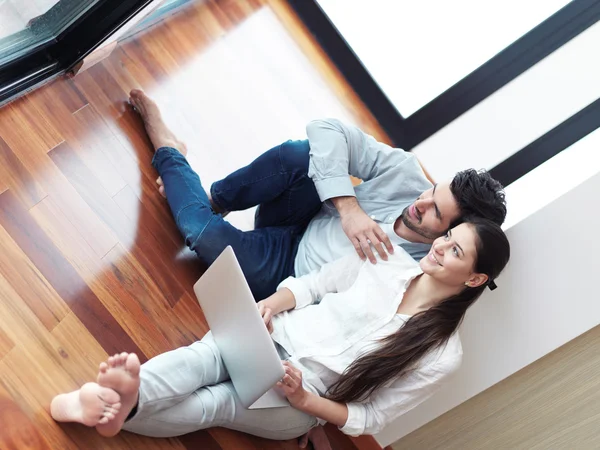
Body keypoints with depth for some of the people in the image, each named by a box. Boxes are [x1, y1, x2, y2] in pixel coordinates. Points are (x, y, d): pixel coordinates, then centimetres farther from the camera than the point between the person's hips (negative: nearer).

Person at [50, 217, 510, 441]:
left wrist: (303, 400, -20)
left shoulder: (442, 354, -7)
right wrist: (269, 305, -15)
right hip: (274, 336, 2)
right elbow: (311, 283, 6)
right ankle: (123, 397, -59)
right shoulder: (389, 257, 1)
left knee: (210, 405, -31)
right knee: (200, 358, -32)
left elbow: (369, 417, -5)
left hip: (304, 403, -2)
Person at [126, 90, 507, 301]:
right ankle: (210, 201, -1)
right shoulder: (407, 174, -15)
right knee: (299, 154, -29)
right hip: (299, 224, 3)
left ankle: (169, 152, 5)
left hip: (286, 272, -3)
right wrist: (349, 209, -29)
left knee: (204, 232, -29)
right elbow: (326, 130, -19)